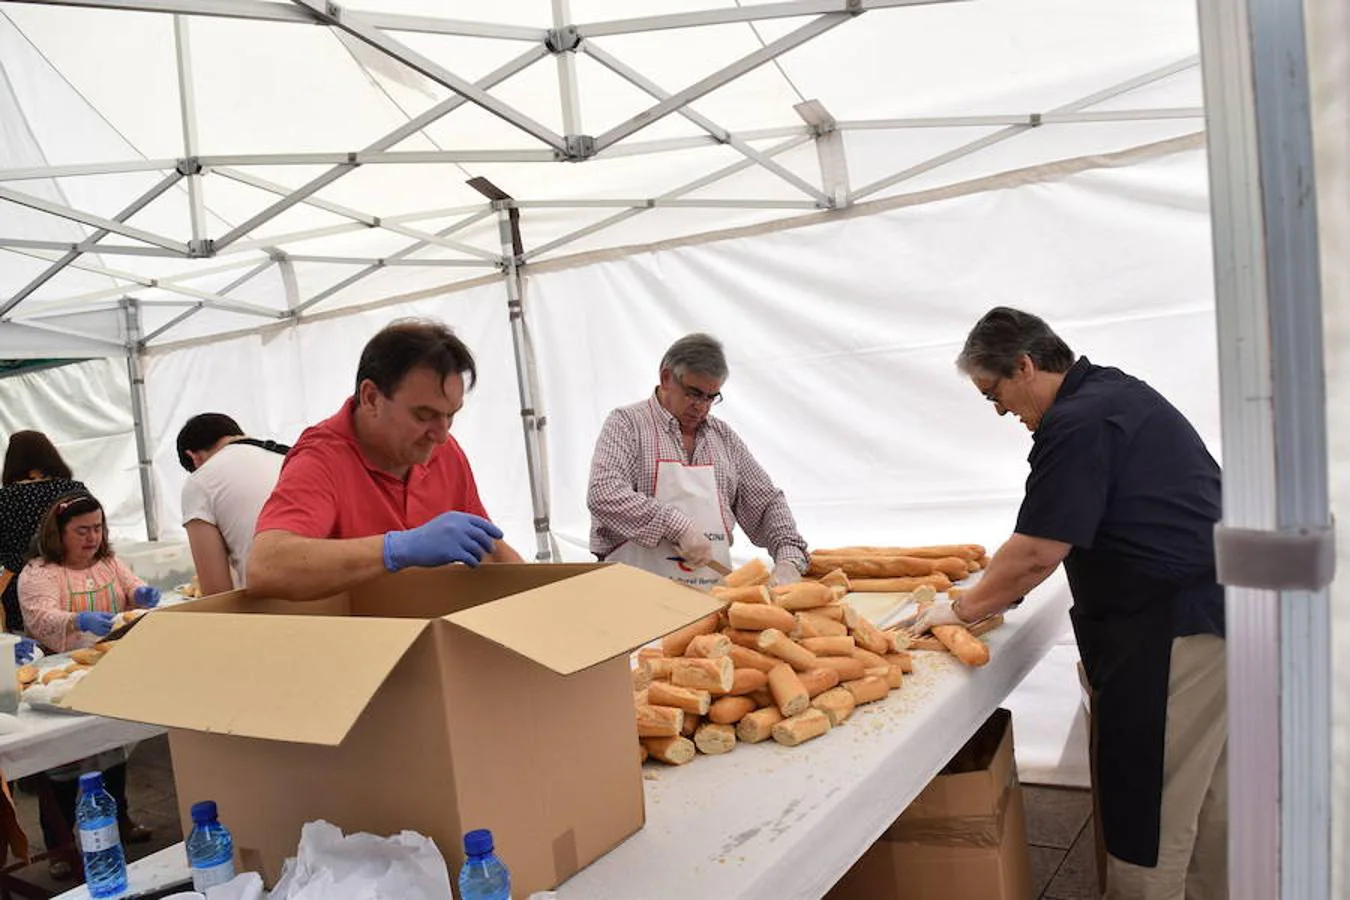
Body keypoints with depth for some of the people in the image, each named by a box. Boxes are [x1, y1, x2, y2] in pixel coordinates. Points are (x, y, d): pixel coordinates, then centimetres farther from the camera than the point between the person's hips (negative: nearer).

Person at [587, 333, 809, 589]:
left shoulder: (724, 436, 17)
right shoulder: (628, 423, 1)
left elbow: (768, 502, 19)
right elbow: (604, 494, -13)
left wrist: (790, 558, 3)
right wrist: (678, 526, -16)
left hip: (714, 594, 5)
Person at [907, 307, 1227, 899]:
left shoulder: (1078, 423, -17)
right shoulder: (1114, 391, 14)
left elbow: (1036, 555, -18)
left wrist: (964, 609, -4)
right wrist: (995, 594, 16)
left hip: (1169, 631, -10)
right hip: (1213, 606, 10)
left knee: (1145, 803, 1)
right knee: (1207, 793, 20)